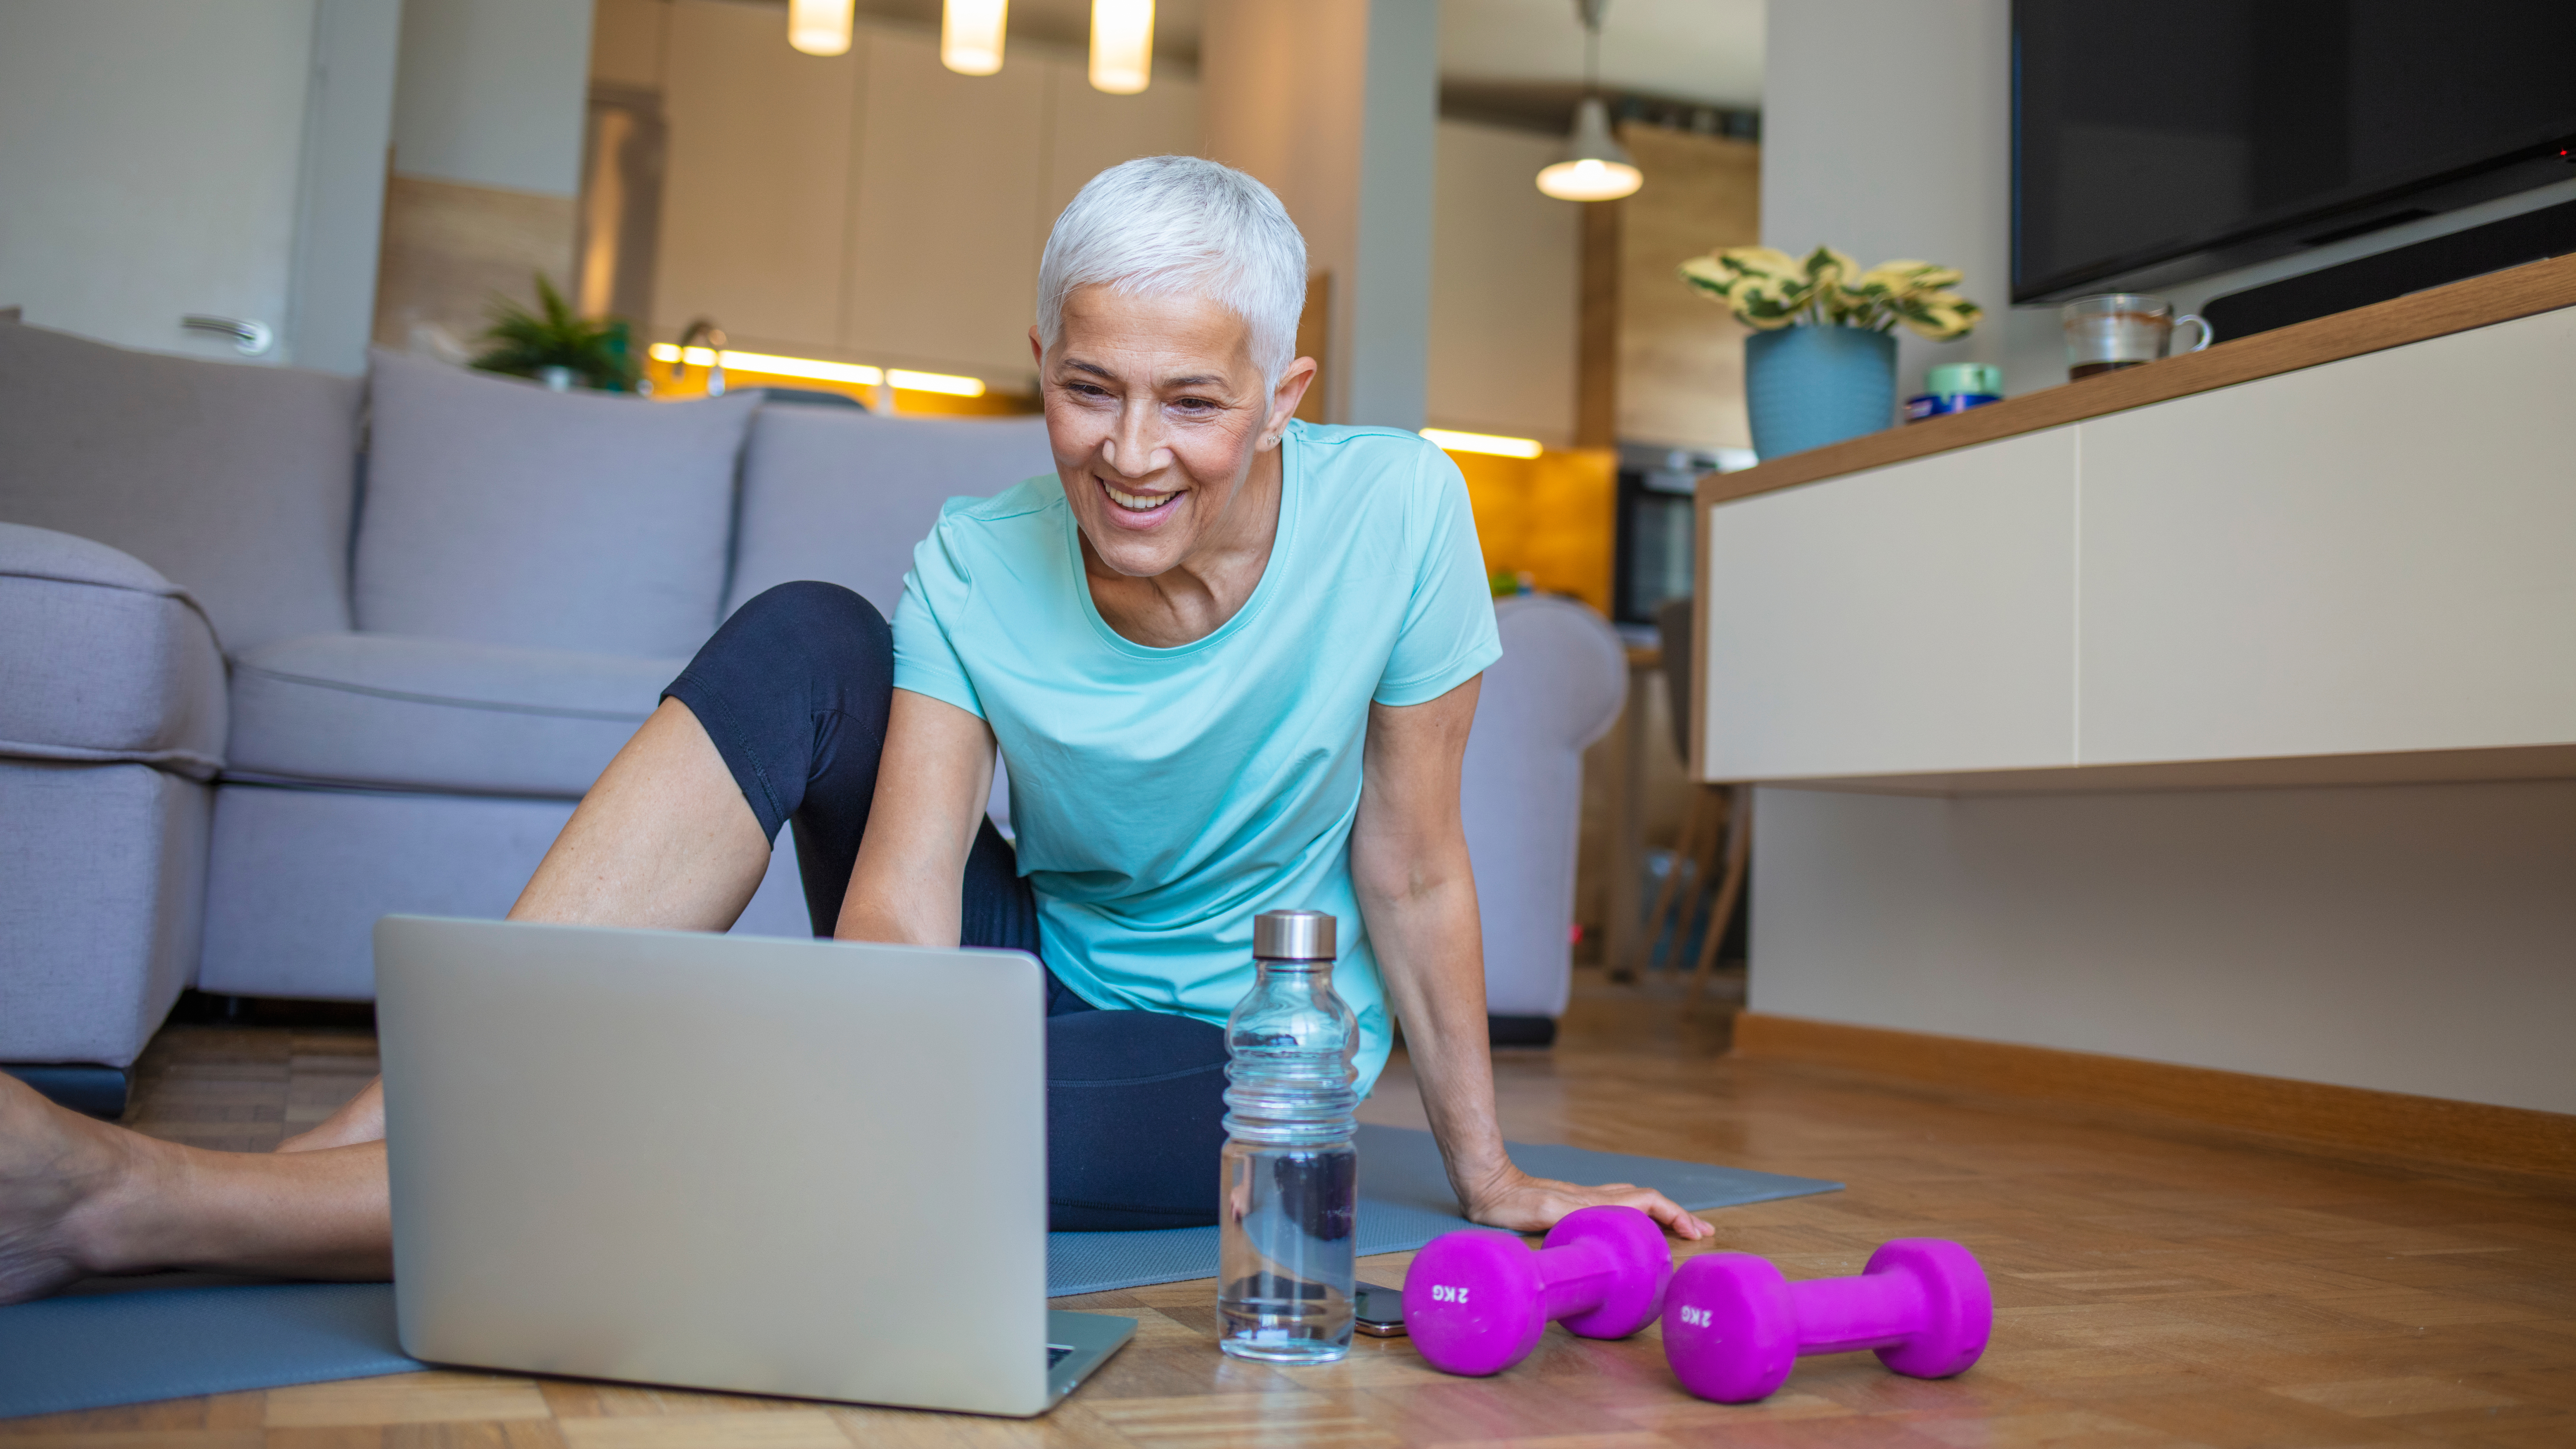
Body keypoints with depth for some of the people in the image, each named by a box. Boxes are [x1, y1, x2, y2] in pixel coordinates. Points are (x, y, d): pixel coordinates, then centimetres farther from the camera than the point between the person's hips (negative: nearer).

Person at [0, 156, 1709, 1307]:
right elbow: (901, 901, -25)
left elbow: (1413, 870, -12)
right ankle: (405, 1123, -29)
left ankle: (138, 1201, -29)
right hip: (1032, 978, 3)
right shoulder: (978, 566, -14)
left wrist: (1491, 1174, -6)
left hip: (1234, 1066, -2)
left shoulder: (1395, 512, -20)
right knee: (806, 638, -23)